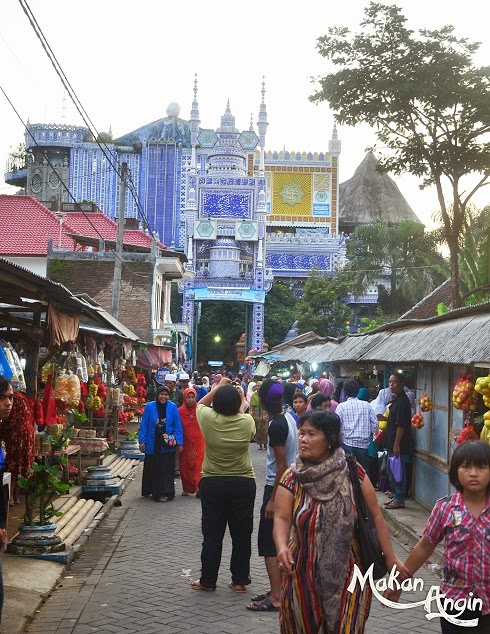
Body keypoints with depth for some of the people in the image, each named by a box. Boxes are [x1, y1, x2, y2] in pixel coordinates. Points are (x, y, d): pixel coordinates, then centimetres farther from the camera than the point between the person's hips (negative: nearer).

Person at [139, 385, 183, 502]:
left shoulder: (172, 407, -3)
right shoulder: (150, 407, -4)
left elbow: (177, 426, 0)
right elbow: (144, 425, 0)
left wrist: (179, 442, -4)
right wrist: (142, 441, -5)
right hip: (153, 445, 0)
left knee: (167, 469, 1)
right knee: (154, 469, 7)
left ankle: (167, 492, 9)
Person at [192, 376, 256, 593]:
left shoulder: (209, 419, -12)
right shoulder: (247, 422, -10)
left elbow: (200, 403, 10)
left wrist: (218, 387, 17)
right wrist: (232, 392, 19)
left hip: (212, 484, 0)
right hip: (243, 484, 1)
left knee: (212, 535, 8)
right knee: (241, 534, 10)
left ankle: (208, 580, 17)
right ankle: (240, 580, 16)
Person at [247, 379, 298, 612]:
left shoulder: (276, 425, -22)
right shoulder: (289, 418, 5)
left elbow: (282, 465, -22)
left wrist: (272, 500, -19)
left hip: (277, 487, -9)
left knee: (268, 543, -4)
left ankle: (275, 597, -2)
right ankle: (278, 588, 26)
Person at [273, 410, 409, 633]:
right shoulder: (292, 478, -4)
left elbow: (375, 515, -5)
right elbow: (281, 518, -12)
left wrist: (390, 558, -8)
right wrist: (282, 547, -31)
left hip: (347, 574, -1)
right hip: (304, 574, 2)